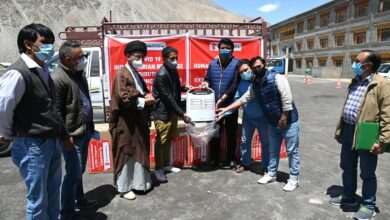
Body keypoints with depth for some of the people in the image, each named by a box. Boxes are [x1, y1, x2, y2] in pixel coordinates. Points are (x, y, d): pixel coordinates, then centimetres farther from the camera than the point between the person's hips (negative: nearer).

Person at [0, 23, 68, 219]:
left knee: (53, 194, 20)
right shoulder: (18, 73, -18)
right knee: (38, 199, 7)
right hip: (32, 146, -8)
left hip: (53, 143, 8)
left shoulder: (43, 71, 8)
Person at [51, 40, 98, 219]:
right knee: (74, 174, -2)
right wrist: (65, 136, -18)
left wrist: (90, 126, 20)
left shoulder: (78, 74, 12)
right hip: (72, 135, -9)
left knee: (79, 171, 21)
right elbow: (56, 111, -19)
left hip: (85, 131, 9)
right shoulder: (58, 79, -17)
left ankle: (80, 200, 38)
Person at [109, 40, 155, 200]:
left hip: (138, 121, 9)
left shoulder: (136, 74, 14)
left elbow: (143, 92, 21)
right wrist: (143, 101, -15)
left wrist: (147, 97, -2)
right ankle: (123, 187, 15)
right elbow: (123, 98, -21)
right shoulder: (121, 74, -13)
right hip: (125, 122, -9)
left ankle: (138, 181, 29)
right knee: (126, 154, 1)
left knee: (139, 152, 15)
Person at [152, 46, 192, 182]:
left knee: (169, 140, 16)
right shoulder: (161, 75, -21)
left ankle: (166, 165, 30)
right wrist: (182, 114, -21)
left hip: (172, 111, 9)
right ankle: (158, 169, 14)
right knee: (161, 141, 1)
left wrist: (184, 88, 0)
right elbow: (168, 98, -23)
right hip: (162, 112, -8)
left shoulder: (173, 70, 6)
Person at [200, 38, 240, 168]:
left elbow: (235, 84, -15)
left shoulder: (236, 63, -8)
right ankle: (214, 158, 25)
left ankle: (232, 159, 24)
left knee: (231, 133, 9)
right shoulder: (213, 64, 6)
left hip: (230, 104, -3)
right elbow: (207, 79, 8)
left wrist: (222, 99, -21)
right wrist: (206, 83, -17)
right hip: (214, 104, 3)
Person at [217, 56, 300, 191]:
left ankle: (294, 179, 17)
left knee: (292, 151, 4)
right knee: (273, 150, 17)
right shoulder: (254, 85, 4)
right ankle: (271, 174, 32)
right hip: (273, 123, 7)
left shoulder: (277, 78, -18)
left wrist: (284, 118, -20)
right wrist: (226, 109, 7)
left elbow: (287, 99, -22)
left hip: (288, 121, -6)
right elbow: (243, 99, 10)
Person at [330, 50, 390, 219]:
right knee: (347, 167, 20)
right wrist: (340, 129, 18)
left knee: (367, 173, 8)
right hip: (348, 131, 8)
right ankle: (348, 197, 39)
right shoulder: (355, 82, 12)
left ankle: (369, 206, 27)